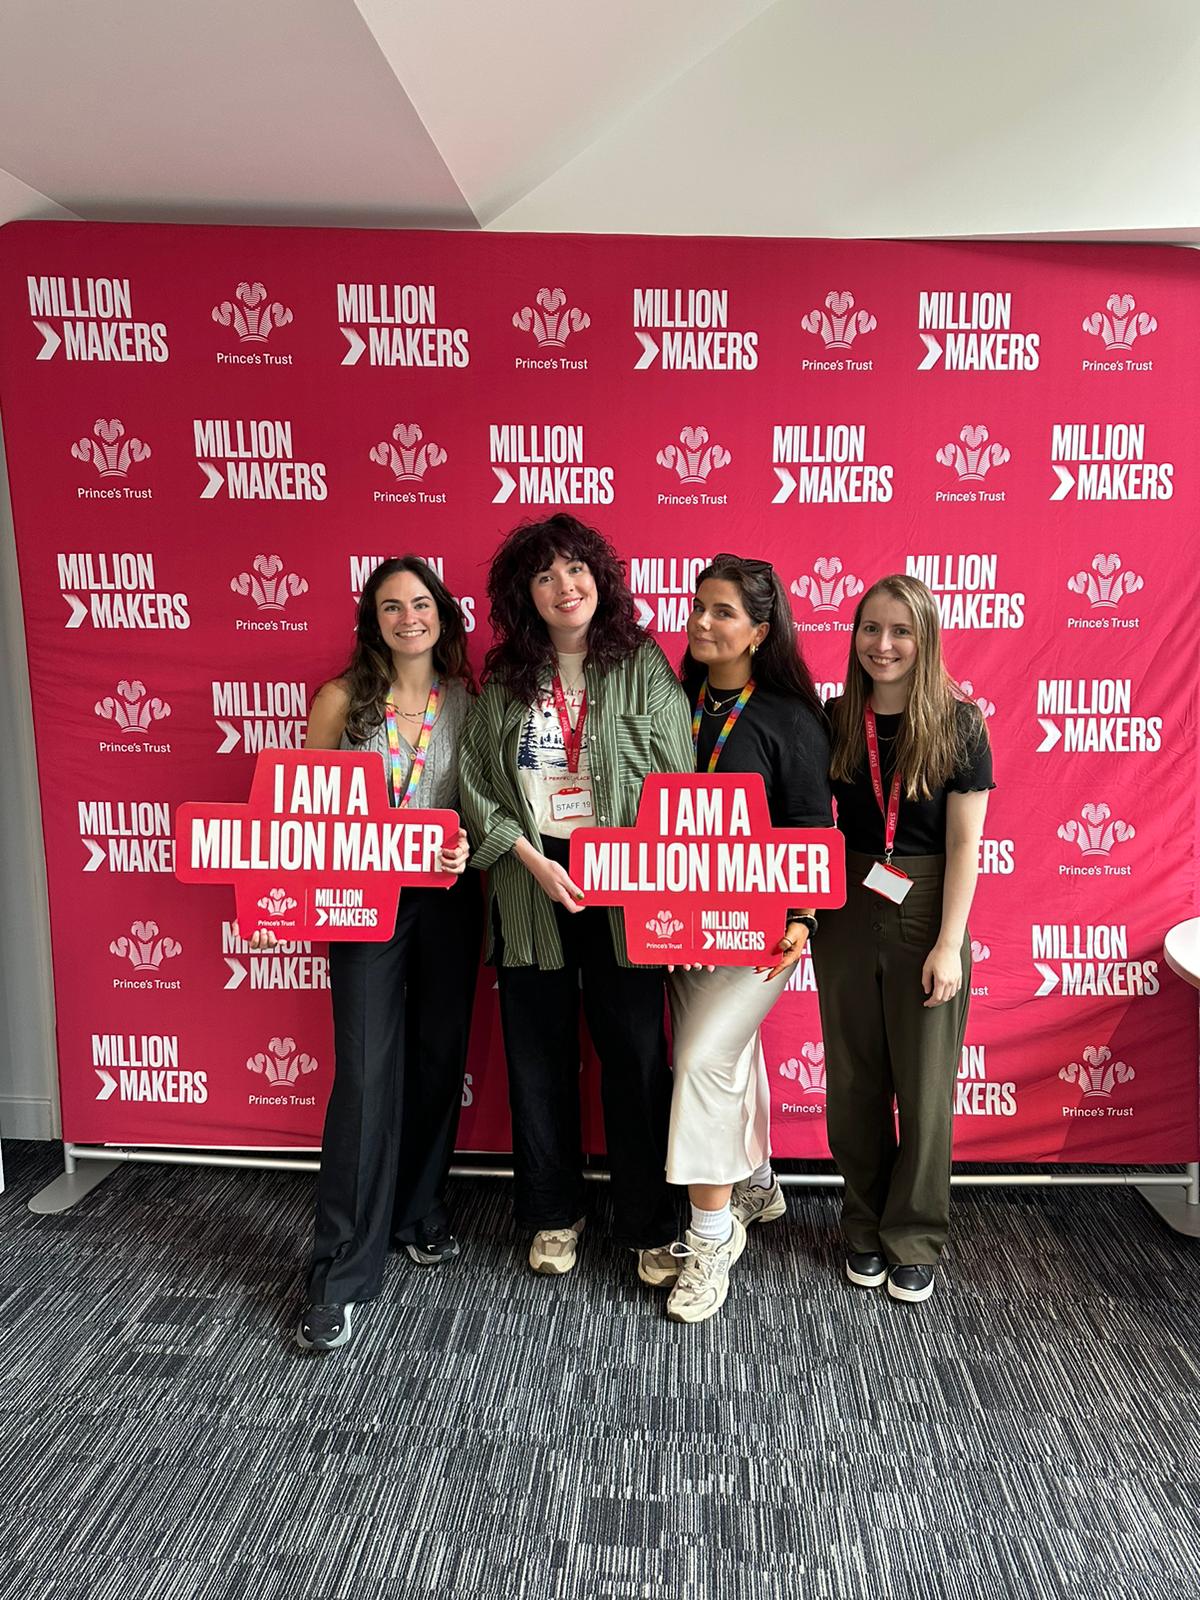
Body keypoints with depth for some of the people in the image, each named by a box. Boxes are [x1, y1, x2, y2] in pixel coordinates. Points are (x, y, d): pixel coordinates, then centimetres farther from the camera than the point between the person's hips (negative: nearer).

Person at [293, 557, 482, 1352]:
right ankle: (343, 1274, 6)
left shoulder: (468, 702, 4)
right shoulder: (343, 698, -1)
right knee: (366, 1075, -5)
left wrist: (468, 845, -14)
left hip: (448, 899, 2)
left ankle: (421, 1211, 35)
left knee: (438, 1062, 13)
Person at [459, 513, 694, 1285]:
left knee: (636, 1057, 4)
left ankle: (651, 1224, 22)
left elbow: (679, 785, -5)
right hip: (531, 887, 2)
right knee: (539, 1058, 12)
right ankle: (554, 1214, 31)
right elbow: (474, 781, 1)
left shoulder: (644, 666, -1)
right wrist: (532, 858, -12)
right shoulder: (506, 678, 5)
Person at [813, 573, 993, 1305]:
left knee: (924, 1085, 8)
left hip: (927, 916, -3)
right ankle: (866, 1227, 31)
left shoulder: (959, 724, -7)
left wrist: (949, 944, -12)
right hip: (848, 915, 3)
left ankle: (914, 1241, 26)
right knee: (854, 1082, 12)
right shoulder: (832, 722, 1)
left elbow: (965, 844, -8)